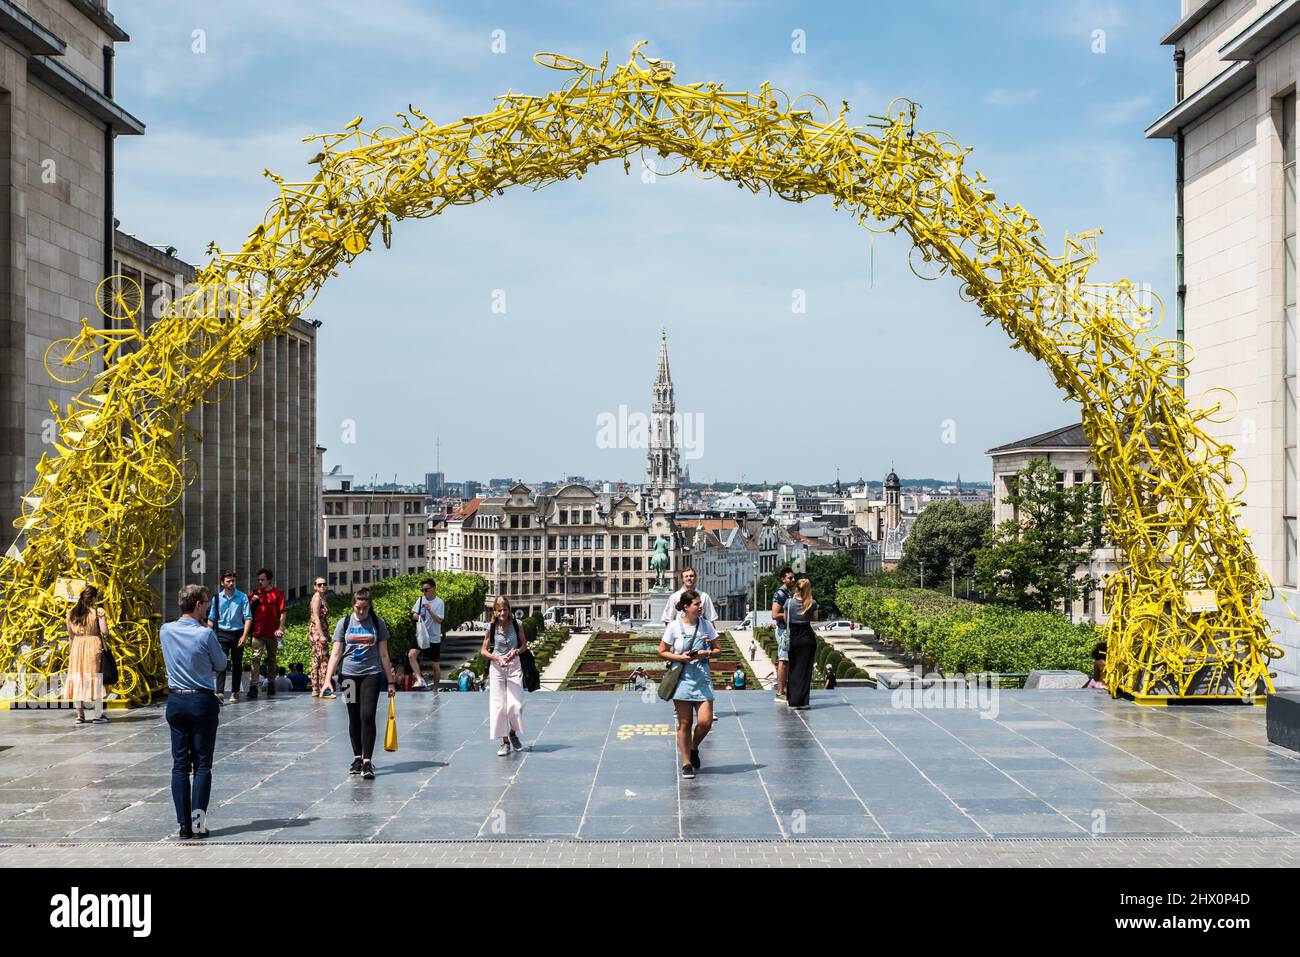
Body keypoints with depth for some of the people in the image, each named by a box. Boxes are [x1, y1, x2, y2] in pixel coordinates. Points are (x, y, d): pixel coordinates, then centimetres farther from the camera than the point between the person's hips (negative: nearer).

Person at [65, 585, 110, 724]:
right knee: (96, 679, 2)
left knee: (78, 678, 10)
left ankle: (79, 714, 11)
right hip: (94, 647, -4)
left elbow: (70, 634, 8)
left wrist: (70, 649, 17)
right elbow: (104, 631, -14)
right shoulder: (98, 611, -10)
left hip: (77, 646, 4)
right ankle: (98, 715, 2)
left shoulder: (71, 613, 4)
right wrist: (103, 618, 4)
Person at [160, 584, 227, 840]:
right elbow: (221, 665, 0)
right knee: (202, 763, 3)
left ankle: (184, 824, 6)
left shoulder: (166, 631, 0)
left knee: (180, 764, 7)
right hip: (202, 702, -4)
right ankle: (198, 820, -5)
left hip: (175, 701, 4)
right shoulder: (205, 634, -14)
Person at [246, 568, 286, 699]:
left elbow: (282, 612, 0)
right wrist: (252, 601, -7)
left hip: (272, 633, -1)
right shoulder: (255, 593, 9)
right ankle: (253, 686, -16)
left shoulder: (278, 593, 2)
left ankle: (271, 684, 23)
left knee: (271, 659, 11)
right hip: (258, 632, 1)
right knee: (256, 658, -10)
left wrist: (280, 628, -9)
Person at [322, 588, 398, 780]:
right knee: (354, 719, 9)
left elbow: (383, 655, 5)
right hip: (349, 675, 2)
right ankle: (357, 758, 21)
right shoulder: (345, 623, 4)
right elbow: (336, 653, 3)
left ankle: (367, 761, -10)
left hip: (371, 674, -2)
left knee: (367, 716, -13)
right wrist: (328, 679, -6)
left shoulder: (378, 623, 2)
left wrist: (391, 681, 5)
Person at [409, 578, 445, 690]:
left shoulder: (439, 603, -9)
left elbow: (439, 620, -16)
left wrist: (430, 610, -28)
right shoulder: (420, 600, 4)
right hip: (420, 635, 3)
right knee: (411, 655, -22)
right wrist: (415, 616, -12)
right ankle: (420, 680, -25)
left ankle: (435, 688, 19)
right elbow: (413, 614, 11)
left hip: (434, 638, -3)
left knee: (435, 664, 7)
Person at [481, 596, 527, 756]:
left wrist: (516, 651, -12)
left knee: (516, 705, -7)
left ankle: (513, 733, 21)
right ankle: (505, 742, 7)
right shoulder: (491, 627, -4)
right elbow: (484, 651, 2)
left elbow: (524, 645, 9)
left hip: (514, 666, 0)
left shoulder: (516, 625, -3)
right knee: (498, 706, -3)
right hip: (496, 667, 0)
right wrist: (497, 658, -14)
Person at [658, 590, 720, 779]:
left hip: (702, 677, 2)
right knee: (684, 723, 1)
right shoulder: (674, 626, -3)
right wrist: (680, 657, -14)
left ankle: (694, 748, 22)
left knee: (705, 721, -8)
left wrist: (707, 653, -10)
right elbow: (662, 652, 2)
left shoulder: (706, 624, 5)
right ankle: (686, 763, 13)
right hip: (682, 677, -2)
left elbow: (717, 649, 11)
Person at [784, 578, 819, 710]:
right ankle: (799, 702, 0)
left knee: (792, 668, 15)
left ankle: (791, 699, 19)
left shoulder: (789, 602, -7)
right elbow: (815, 619, 7)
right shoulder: (812, 604, -7)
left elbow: (785, 619, 2)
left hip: (793, 638, 1)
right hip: (808, 638, -1)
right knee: (804, 669, 3)